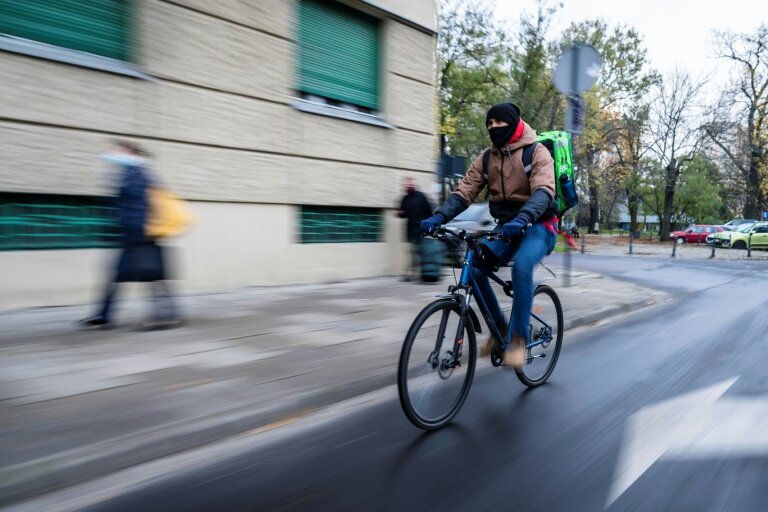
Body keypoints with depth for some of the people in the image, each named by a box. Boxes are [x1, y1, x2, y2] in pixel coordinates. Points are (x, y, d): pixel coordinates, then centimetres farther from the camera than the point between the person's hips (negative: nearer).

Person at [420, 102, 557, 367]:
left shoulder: (537, 152, -10)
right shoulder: (487, 158, 5)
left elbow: (543, 191, -26)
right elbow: (464, 191, -4)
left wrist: (522, 219, -46)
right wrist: (438, 217, -22)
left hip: (537, 225, -5)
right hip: (506, 226, 5)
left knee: (521, 266, -35)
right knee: (473, 268, -17)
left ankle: (518, 338, -23)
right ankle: (498, 327, 3)